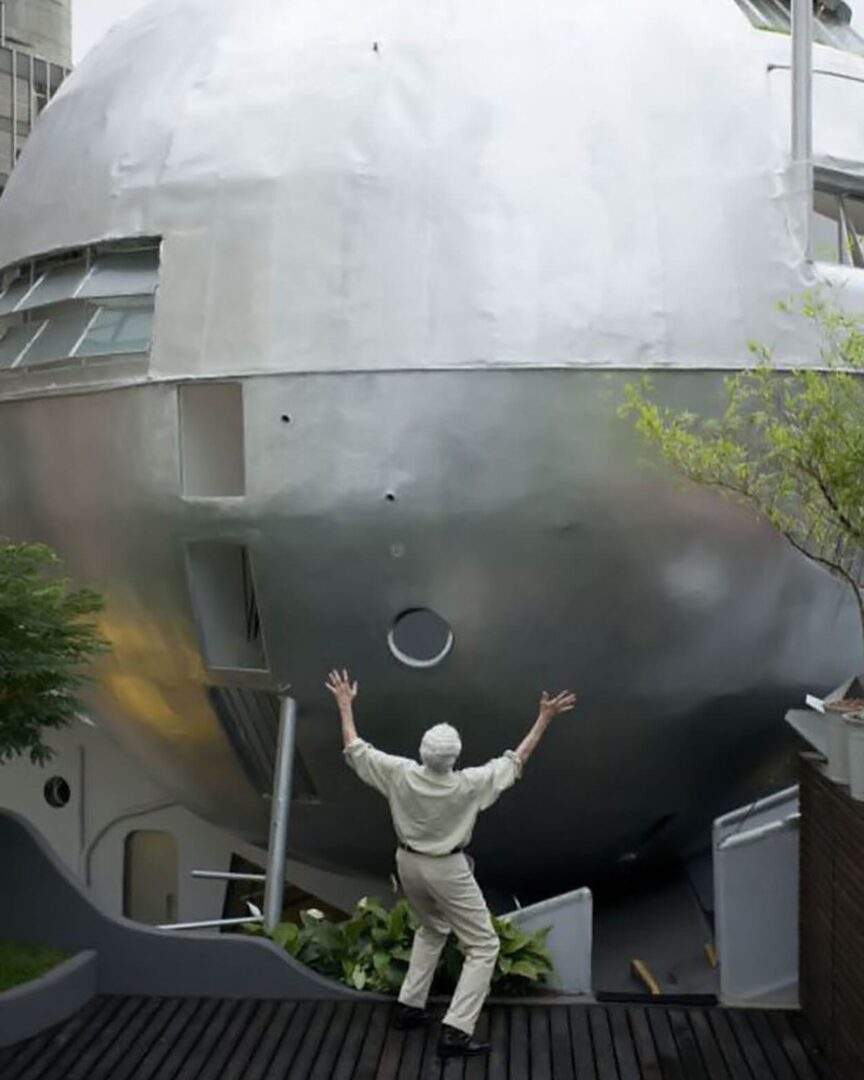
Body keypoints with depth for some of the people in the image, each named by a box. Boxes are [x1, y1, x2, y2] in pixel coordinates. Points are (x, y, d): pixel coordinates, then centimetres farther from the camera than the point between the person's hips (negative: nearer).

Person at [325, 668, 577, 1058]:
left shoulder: (401, 773, -19)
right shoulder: (468, 785, -26)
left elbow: (355, 751, -7)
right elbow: (516, 760, -15)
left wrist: (345, 705, 2)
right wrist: (544, 717, -11)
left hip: (408, 864, 5)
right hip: (447, 871, -5)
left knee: (431, 929, 31)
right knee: (483, 946, 4)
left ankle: (410, 1006, 31)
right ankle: (455, 1031, -6)